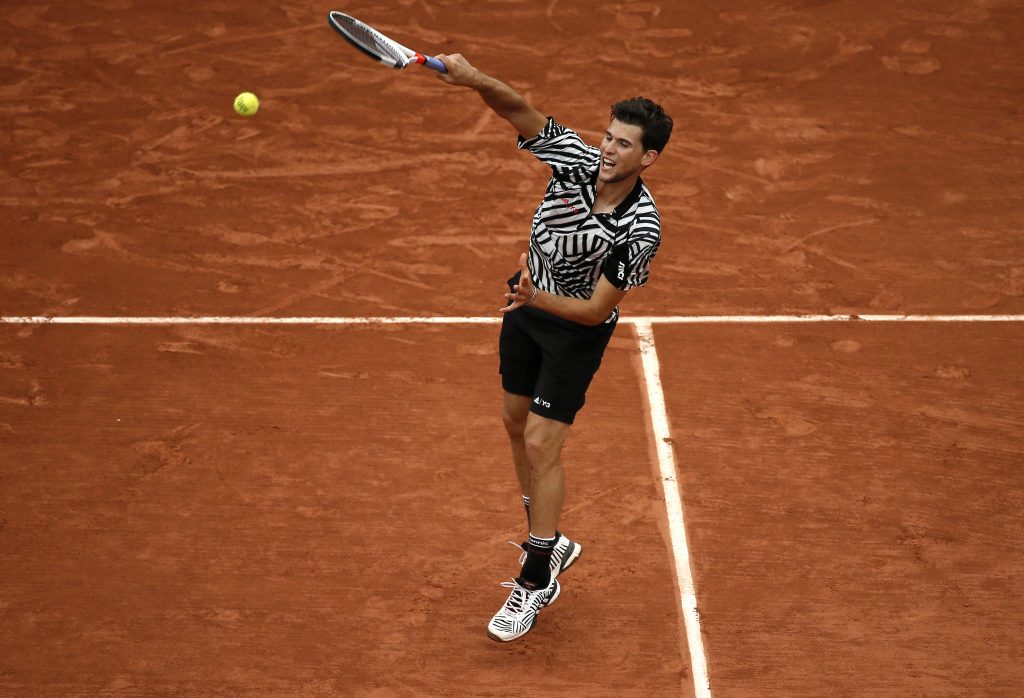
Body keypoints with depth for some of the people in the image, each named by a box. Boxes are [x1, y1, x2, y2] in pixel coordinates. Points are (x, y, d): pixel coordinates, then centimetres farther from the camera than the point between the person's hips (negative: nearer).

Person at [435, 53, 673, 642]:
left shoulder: (641, 229, -30)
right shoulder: (577, 160, -19)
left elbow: (597, 310, -27)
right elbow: (519, 110, -26)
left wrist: (537, 300, -42)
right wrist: (475, 80, -46)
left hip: (577, 328, -6)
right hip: (528, 300, 6)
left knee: (542, 444, -8)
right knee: (517, 423, 17)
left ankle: (534, 585, 2)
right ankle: (551, 543, 35)